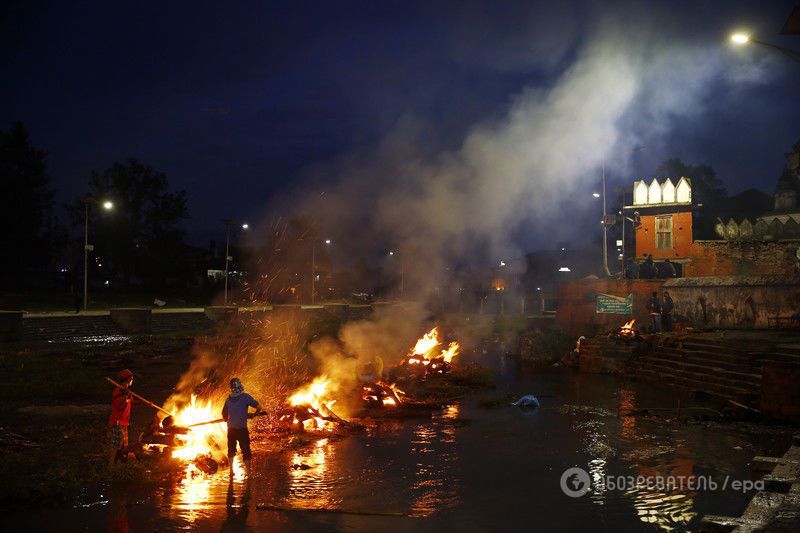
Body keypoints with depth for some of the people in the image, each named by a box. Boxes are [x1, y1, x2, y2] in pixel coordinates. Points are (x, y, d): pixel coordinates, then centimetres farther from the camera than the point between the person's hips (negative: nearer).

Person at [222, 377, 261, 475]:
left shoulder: (228, 399, 6)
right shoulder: (245, 396, -8)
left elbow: (224, 415, 16)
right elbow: (258, 407, -7)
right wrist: (254, 414, 13)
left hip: (231, 429, 5)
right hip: (242, 429, -5)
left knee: (231, 450, 18)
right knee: (245, 450, 3)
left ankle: (231, 470, 23)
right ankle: (248, 471, 2)